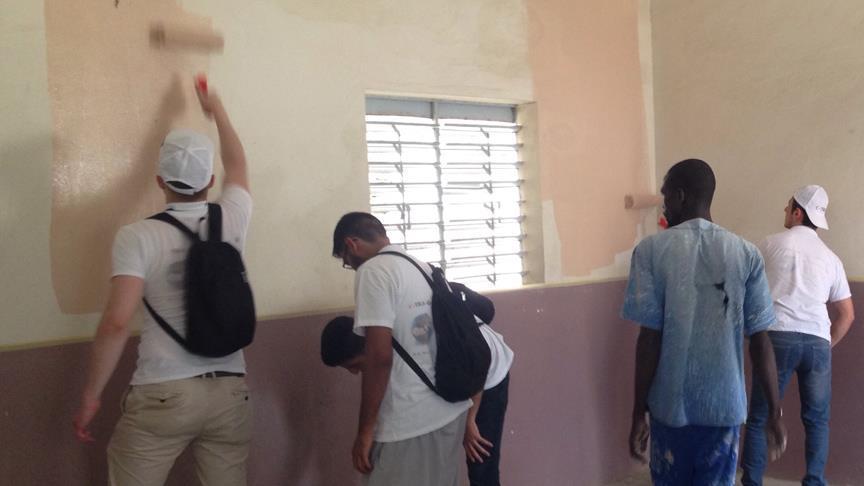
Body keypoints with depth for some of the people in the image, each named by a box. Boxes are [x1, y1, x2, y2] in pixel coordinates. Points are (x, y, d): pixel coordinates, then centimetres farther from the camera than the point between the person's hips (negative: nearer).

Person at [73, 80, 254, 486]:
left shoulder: (137, 237, -9)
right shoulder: (231, 219, 1)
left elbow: (116, 323, -15)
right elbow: (237, 165, 21)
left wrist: (91, 395, -3)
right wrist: (216, 108, 36)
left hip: (162, 395, -3)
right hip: (229, 391, 3)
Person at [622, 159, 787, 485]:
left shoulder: (651, 250, -8)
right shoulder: (746, 254, -3)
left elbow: (650, 339, -10)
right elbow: (760, 341, -3)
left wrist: (638, 412, -3)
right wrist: (774, 413, 6)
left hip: (671, 404, -1)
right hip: (725, 404, 1)